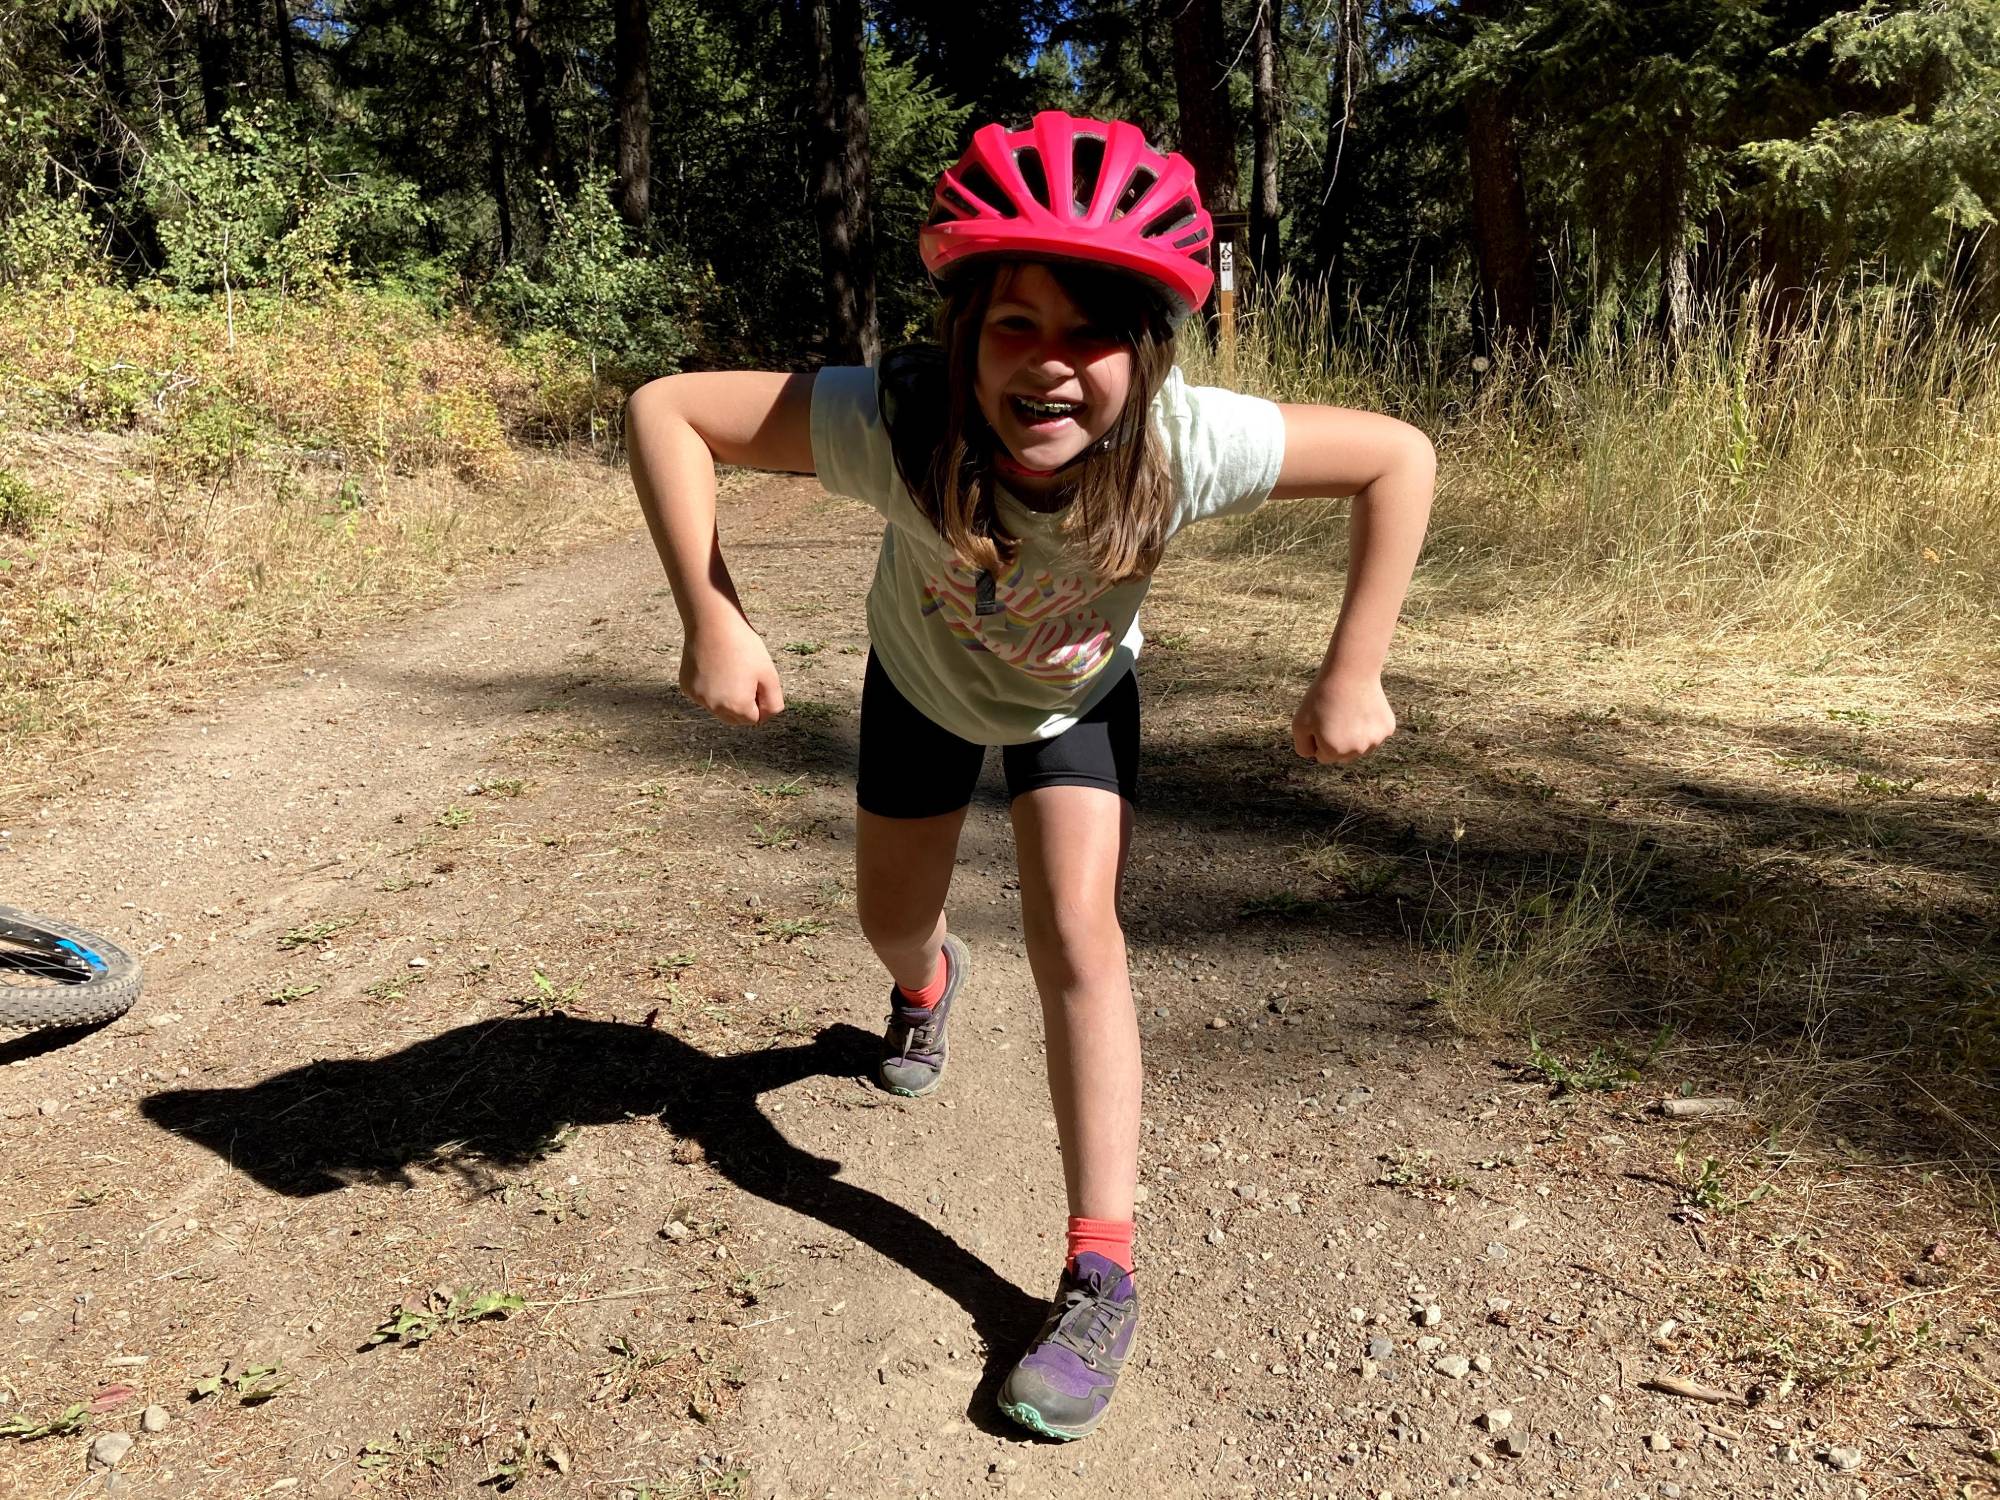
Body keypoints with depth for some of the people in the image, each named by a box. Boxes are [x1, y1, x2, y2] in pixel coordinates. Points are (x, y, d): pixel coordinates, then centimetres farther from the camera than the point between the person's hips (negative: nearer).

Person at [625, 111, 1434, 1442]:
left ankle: (1102, 1278, -5)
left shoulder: (1186, 443, -40)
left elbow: (1400, 456, -27)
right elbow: (667, 410, -34)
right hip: (924, 677, 1)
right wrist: (712, 622, -40)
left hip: (1079, 693, -1)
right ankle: (930, 983, 58)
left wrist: (1354, 677, -29)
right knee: (890, 918, 16)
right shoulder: (896, 424, -42)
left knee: (1078, 935, -17)